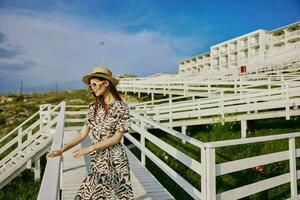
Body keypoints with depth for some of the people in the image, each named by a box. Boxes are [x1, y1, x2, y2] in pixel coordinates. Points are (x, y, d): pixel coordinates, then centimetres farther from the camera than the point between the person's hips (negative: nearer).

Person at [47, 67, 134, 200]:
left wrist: (89, 149, -16)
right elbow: (83, 134, 5)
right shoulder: (93, 107, 5)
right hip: (97, 161, 4)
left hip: (115, 160, -4)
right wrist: (62, 149, -7)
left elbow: (117, 137, -13)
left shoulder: (121, 107, -9)